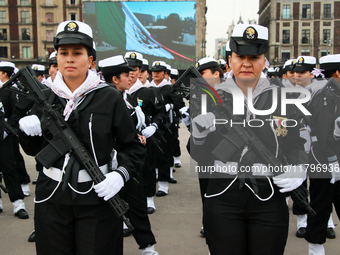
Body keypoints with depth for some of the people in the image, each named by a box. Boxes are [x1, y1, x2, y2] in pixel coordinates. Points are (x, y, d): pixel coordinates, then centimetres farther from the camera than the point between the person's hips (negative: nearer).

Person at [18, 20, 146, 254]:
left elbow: (133, 148, -1)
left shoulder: (109, 97, -5)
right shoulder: (45, 98, 4)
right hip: (51, 198, 3)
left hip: (97, 199, -3)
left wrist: (120, 174, -18)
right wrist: (28, 131, -7)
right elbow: (34, 149, 14)